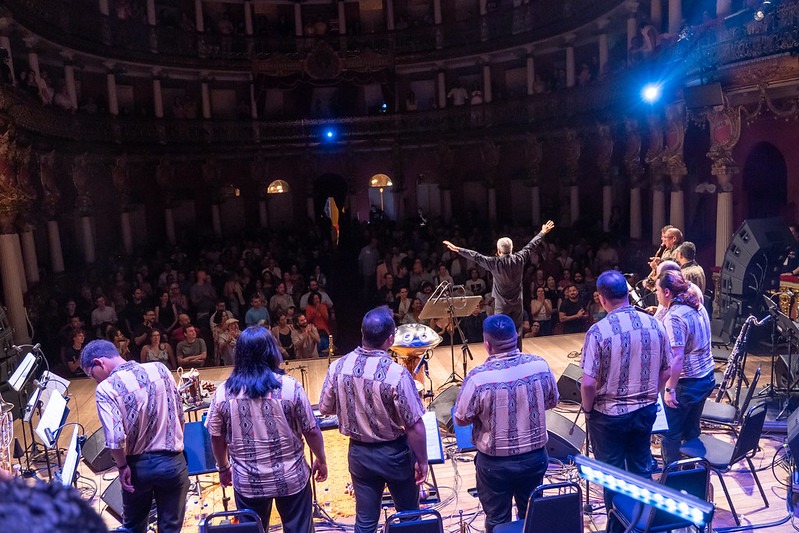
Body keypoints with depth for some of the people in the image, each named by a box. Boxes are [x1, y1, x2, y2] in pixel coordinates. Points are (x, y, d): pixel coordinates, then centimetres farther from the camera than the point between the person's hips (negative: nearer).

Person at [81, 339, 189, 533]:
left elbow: (115, 439, -24)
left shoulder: (106, 388, -16)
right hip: (172, 462, 2)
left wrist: (122, 466, -6)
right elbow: (180, 415, 2)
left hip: (138, 466, -2)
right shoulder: (160, 369, -5)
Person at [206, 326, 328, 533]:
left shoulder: (223, 393, -9)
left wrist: (224, 468, 19)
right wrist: (321, 459, 8)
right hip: (291, 478, -1)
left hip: (247, 482, 2)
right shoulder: (289, 386, -16)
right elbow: (311, 431, -8)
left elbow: (216, 437, 2)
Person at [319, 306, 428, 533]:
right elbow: (414, 426, -22)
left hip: (358, 452, 4)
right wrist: (422, 461, -8)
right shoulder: (397, 374, -27)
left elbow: (325, 408, 1)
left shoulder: (338, 367, -14)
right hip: (394, 453, -3)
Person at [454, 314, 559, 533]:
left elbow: (461, 419, -13)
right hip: (536, 456, 4)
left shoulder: (478, 377, -26)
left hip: (495, 462, -3)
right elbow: (552, 401, 3)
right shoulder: (540, 365, -15)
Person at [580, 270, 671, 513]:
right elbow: (666, 371, 2)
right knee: (642, 470, 22)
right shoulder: (654, 324, -8)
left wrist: (588, 410, -4)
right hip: (646, 411, 5)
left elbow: (589, 384, -22)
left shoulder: (598, 331, -22)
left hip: (609, 414, -5)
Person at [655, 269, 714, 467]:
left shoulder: (673, 317, -23)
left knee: (671, 433, 7)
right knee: (691, 429, 22)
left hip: (687, 383, -9)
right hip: (706, 377, 9)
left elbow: (677, 357, -27)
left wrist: (669, 389, -21)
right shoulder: (698, 306, 3)